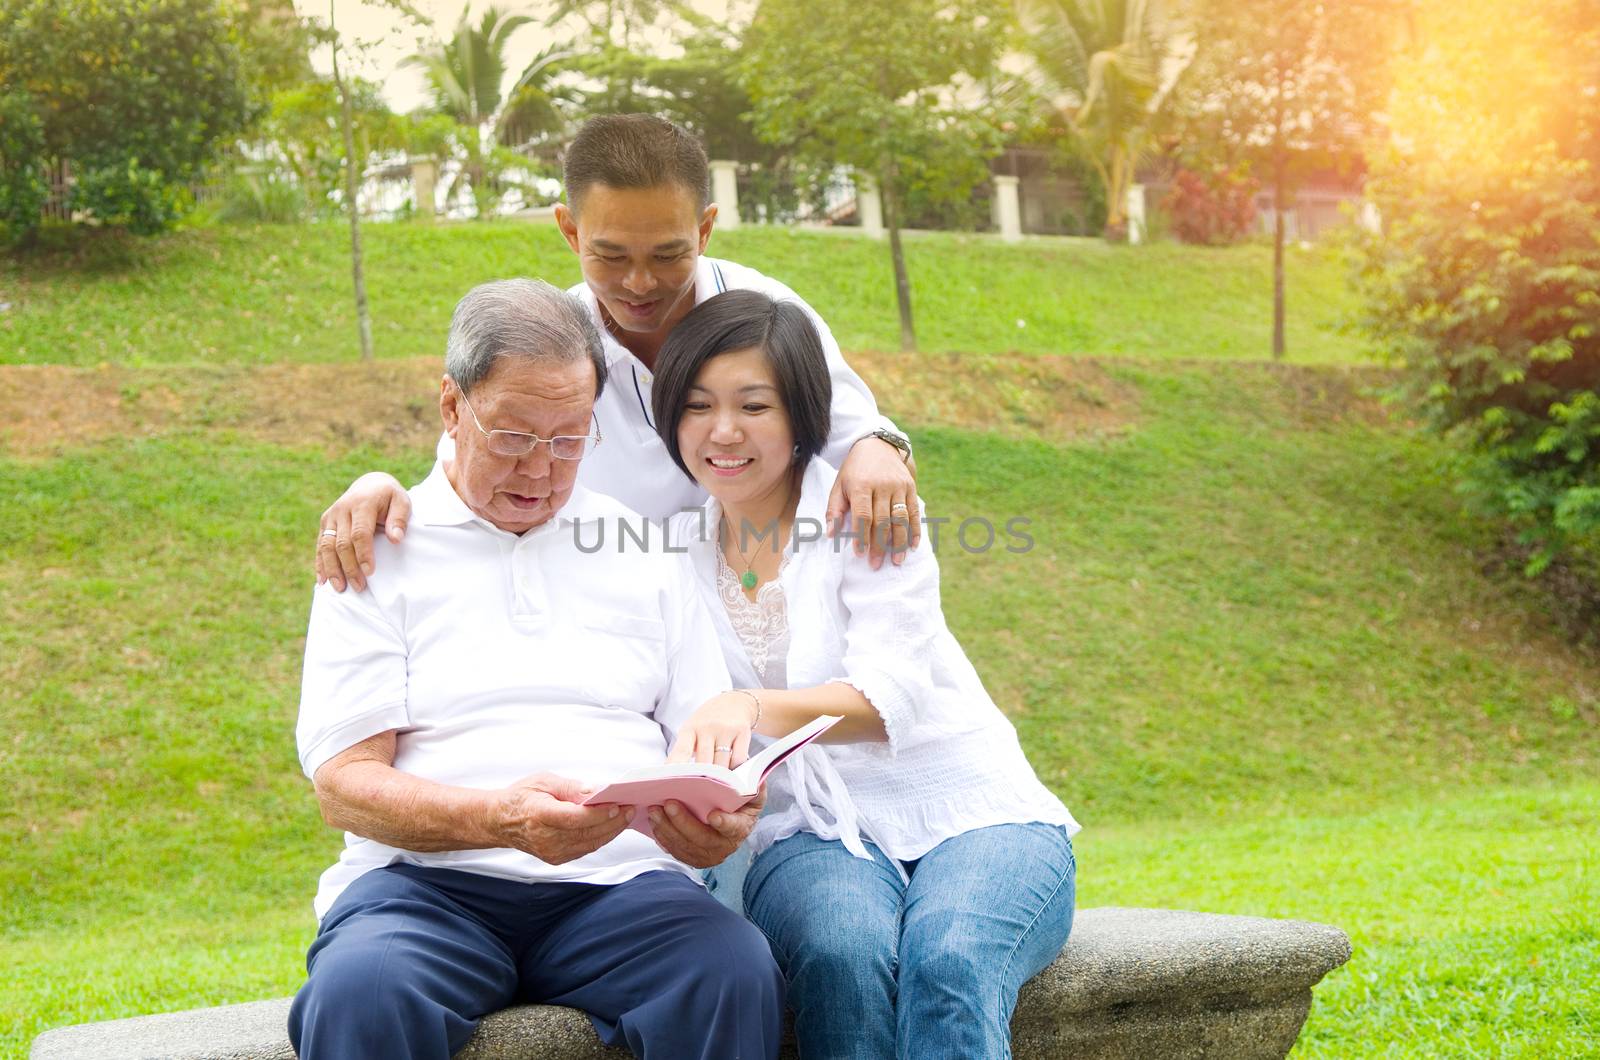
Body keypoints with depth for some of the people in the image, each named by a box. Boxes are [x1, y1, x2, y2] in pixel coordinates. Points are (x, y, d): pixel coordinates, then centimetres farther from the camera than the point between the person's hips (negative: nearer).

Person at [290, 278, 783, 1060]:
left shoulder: (644, 550, 18)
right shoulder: (381, 551, 10)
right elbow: (343, 782, 1)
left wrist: (721, 819, -11)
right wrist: (500, 820, -19)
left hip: (617, 879, 2)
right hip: (427, 879, -2)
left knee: (738, 976, -31)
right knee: (360, 994, -36)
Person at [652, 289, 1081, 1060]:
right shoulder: (674, 552, 12)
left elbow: (890, 695, -17)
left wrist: (752, 708, -36)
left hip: (970, 816, -2)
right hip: (808, 833, 2)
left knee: (949, 963, -36)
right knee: (844, 955, -34)